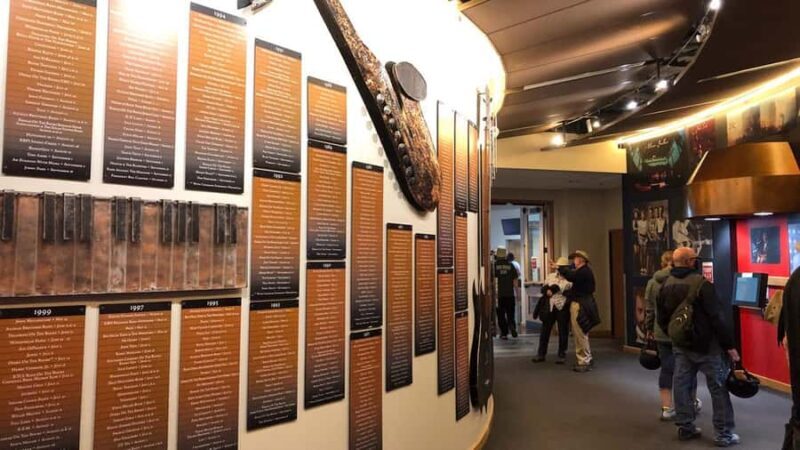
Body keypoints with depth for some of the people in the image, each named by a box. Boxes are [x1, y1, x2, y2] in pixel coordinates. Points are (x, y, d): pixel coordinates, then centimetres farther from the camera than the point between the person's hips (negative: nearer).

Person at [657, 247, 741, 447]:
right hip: (705, 344, -6)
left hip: (680, 344, 6)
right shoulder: (701, 283, -18)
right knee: (718, 386, 5)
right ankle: (723, 433, 10)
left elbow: (661, 318, 11)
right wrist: (729, 344, -11)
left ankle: (685, 427, 20)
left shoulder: (665, 285, 4)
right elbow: (717, 317, -18)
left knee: (682, 384, 11)